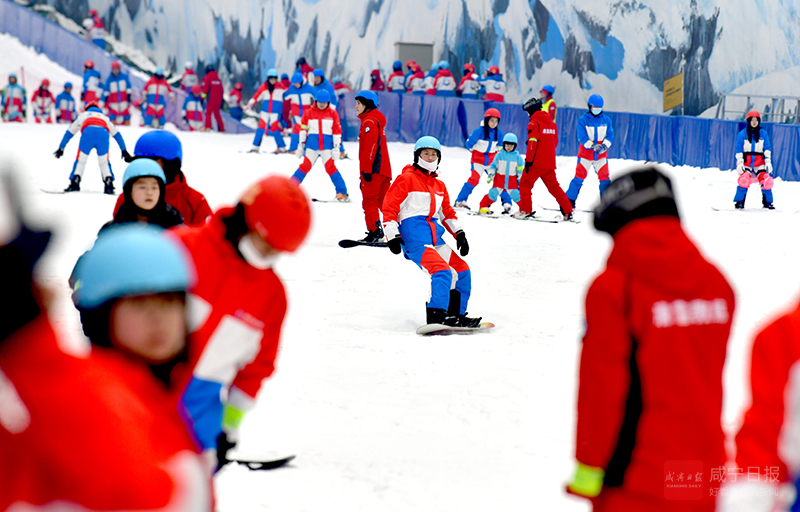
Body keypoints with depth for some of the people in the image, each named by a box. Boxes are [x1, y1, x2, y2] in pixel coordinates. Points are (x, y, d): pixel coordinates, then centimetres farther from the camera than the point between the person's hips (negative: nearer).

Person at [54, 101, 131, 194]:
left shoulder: (82, 115, 40)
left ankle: (74, 184, 0)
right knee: (104, 162, 14)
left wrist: (61, 148, 44)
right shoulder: (105, 117, 42)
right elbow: (117, 134, 45)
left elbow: (69, 133, 40)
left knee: (80, 160, 9)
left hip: (88, 132, -1)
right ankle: (109, 186, 3)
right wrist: (124, 150, 50)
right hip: (103, 133, 1)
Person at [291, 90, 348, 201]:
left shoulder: (332, 114, 5)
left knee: (330, 167, -6)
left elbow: (337, 131, 6)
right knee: (305, 166, -1)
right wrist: (301, 145, 8)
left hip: (327, 146, -1)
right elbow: (303, 128, 10)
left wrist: (336, 147, 1)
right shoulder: (309, 113, 6)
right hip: (312, 145, 1)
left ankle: (343, 193, -4)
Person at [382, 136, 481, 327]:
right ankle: (437, 314, -28)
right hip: (414, 238, -8)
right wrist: (392, 235, -14)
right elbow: (390, 206, -4)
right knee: (442, 270, -25)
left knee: (462, 272, 8)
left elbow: (447, 212, 32)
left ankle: (457, 314, 15)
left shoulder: (439, 186, 23)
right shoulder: (407, 179, 1)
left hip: (435, 238, 8)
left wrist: (459, 233, 20)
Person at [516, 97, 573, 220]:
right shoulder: (552, 123, 14)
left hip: (536, 163, -7)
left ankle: (525, 210, -4)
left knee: (525, 184, 3)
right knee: (554, 186, 13)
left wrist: (528, 160, -16)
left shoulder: (534, 123, -8)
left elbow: (532, 142, -17)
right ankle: (567, 211, 9)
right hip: (550, 163, 7)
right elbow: (555, 142, 21)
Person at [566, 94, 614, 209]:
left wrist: (604, 145, -17)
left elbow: (610, 135, 2)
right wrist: (593, 146, -26)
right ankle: (569, 201, -4)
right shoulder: (582, 120, -4)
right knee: (579, 177, -8)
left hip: (601, 155, 3)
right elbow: (582, 137, -12)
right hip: (585, 153, -3)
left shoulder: (606, 120, 6)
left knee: (604, 178, -1)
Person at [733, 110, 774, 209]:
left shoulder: (763, 133, 7)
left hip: (759, 163, 2)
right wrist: (739, 163, -9)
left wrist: (768, 162, -3)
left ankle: (767, 202, 7)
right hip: (746, 163, -2)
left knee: (767, 181, -16)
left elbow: (767, 149, 7)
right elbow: (739, 150, 1)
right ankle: (739, 202, -10)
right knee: (744, 180, -27)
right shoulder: (742, 134, 2)